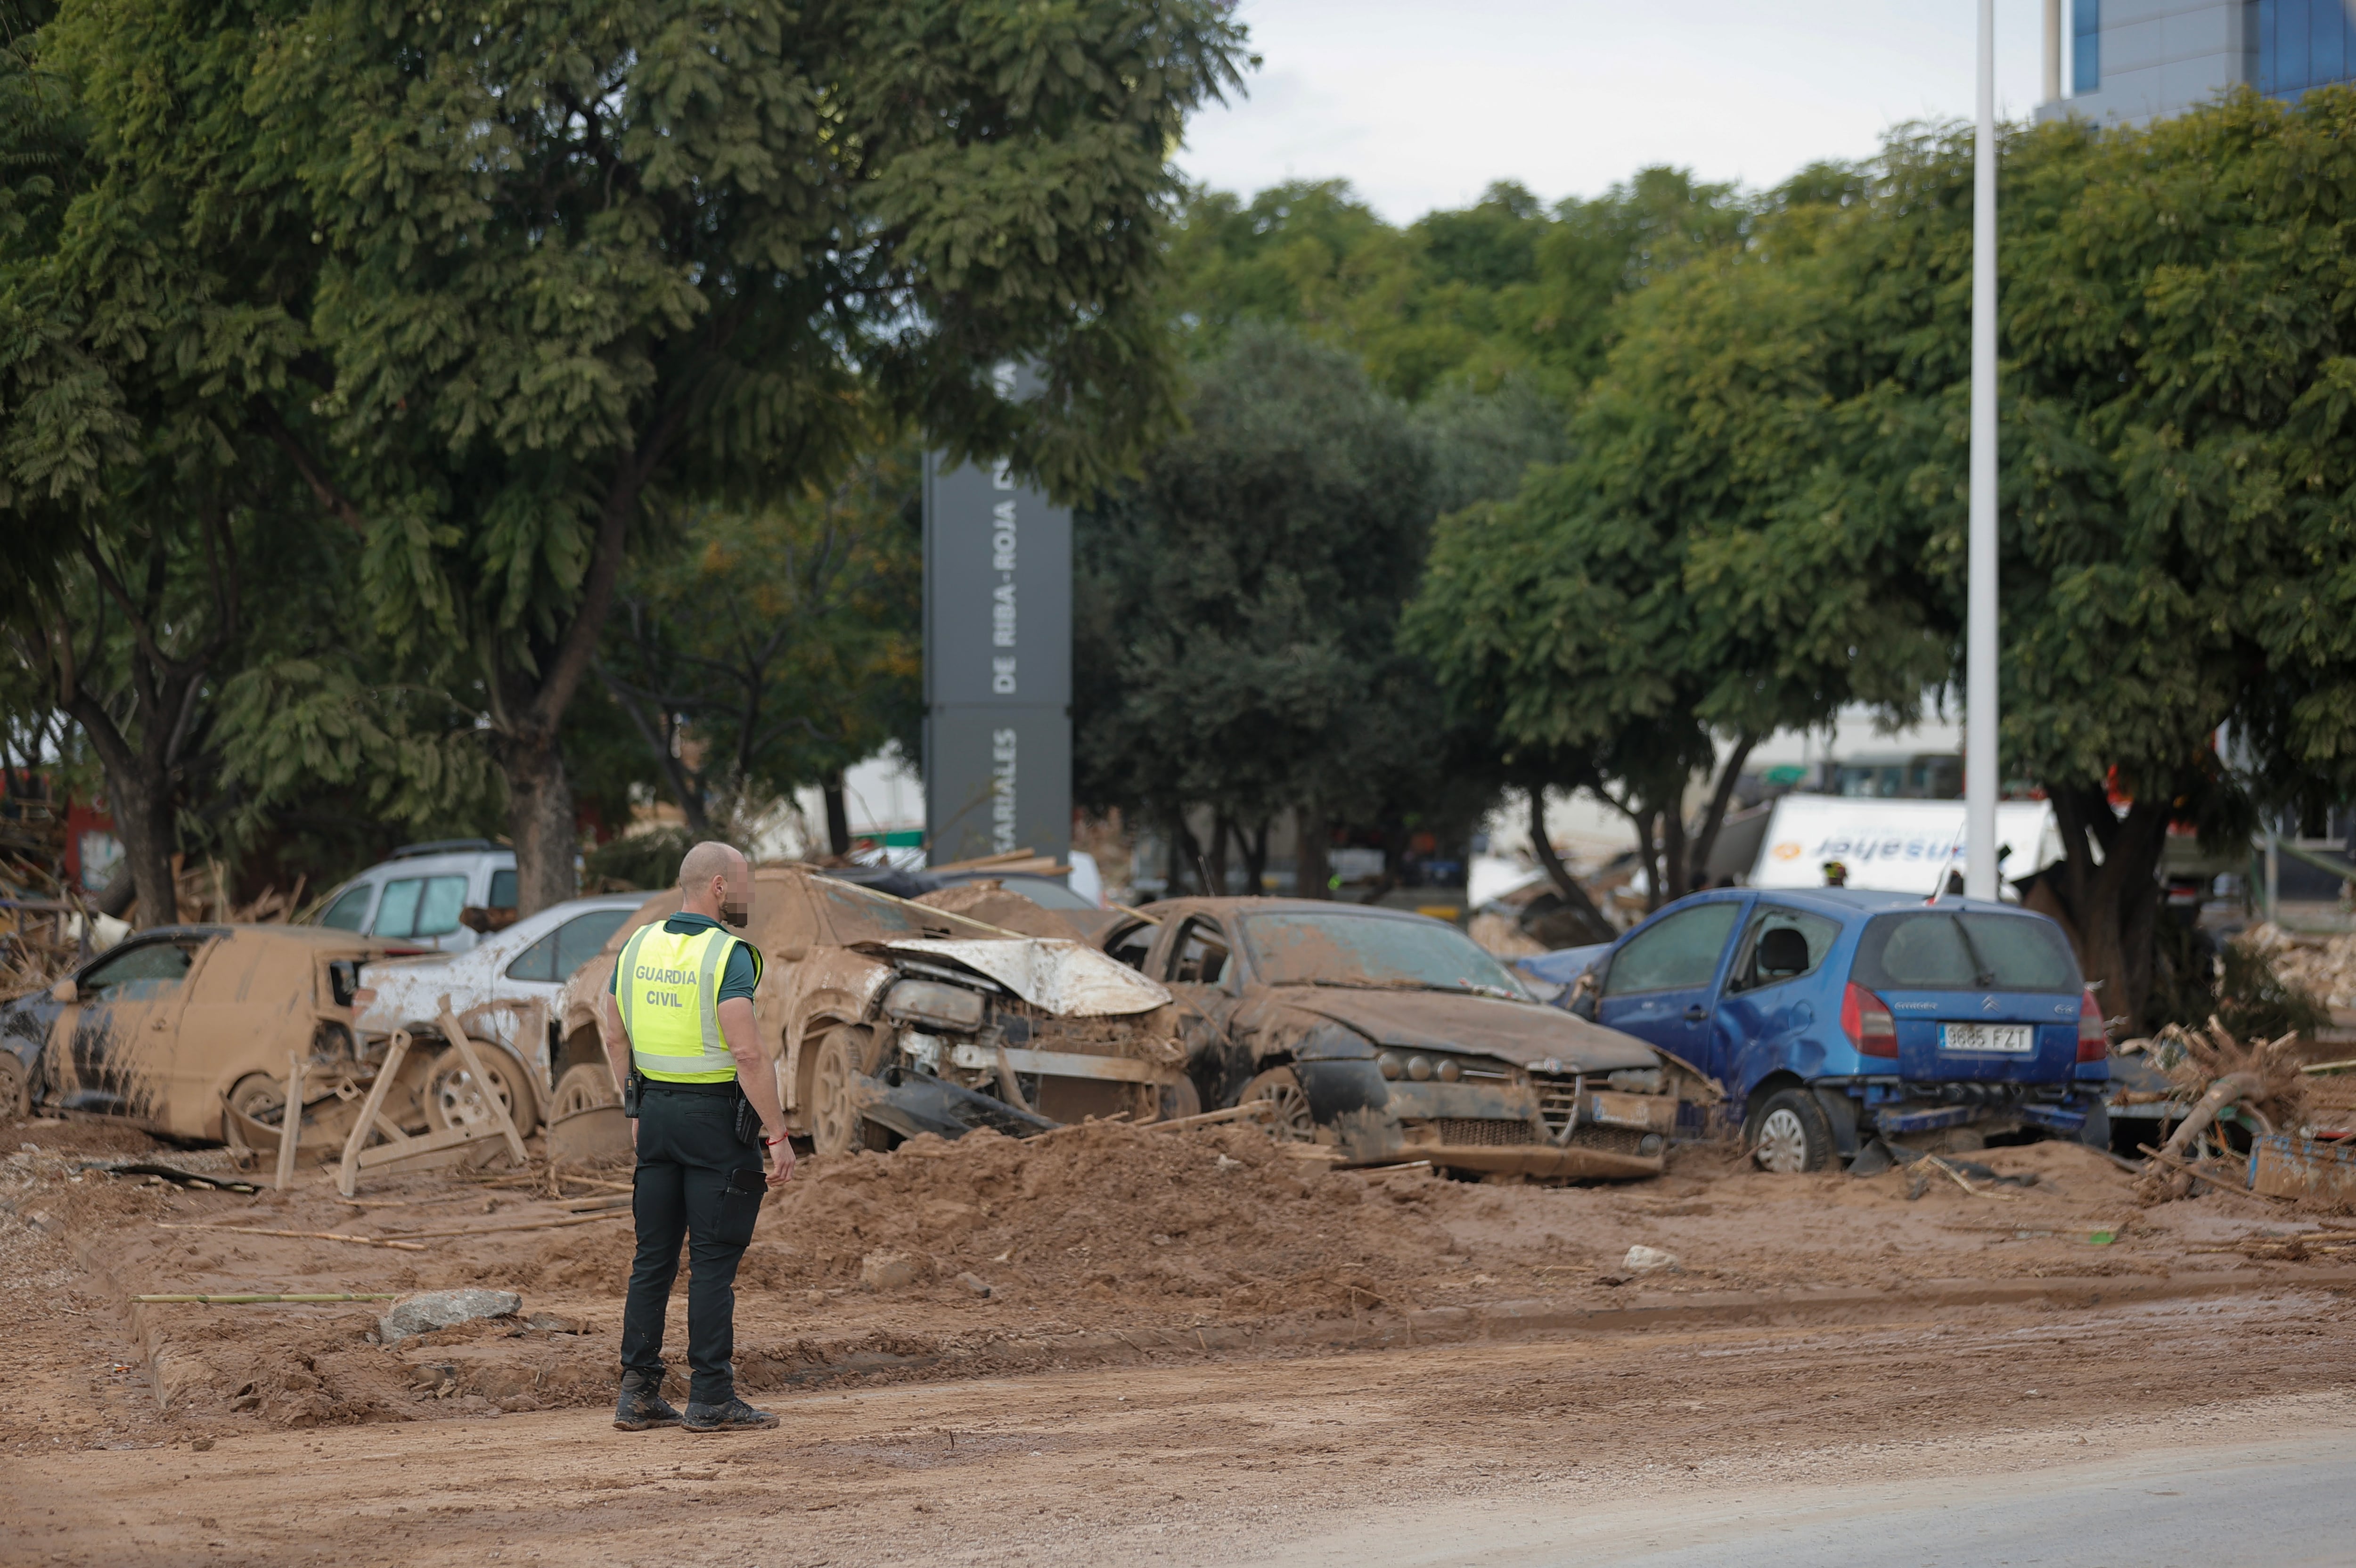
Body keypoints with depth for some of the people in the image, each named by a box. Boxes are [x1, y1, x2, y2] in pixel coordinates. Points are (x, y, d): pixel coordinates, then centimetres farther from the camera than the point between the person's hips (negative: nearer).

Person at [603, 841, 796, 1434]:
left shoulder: (638, 946, 6)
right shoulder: (727, 956, -16)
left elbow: (616, 1039, 14)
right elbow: (748, 1053, -22)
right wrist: (779, 1135, -18)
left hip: (655, 1111, 7)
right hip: (716, 1117, -7)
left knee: (653, 1257, 10)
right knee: (713, 1261, -2)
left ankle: (637, 1394, 11)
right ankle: (710, 1399, -1)